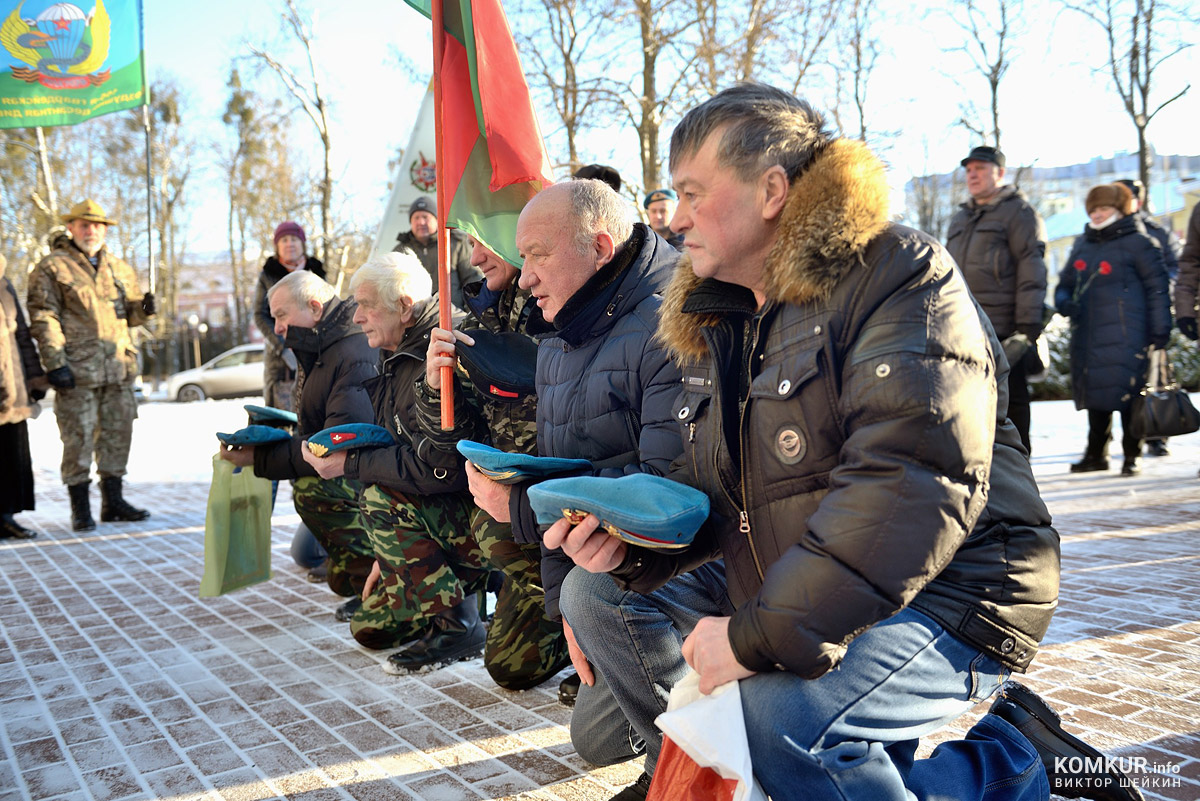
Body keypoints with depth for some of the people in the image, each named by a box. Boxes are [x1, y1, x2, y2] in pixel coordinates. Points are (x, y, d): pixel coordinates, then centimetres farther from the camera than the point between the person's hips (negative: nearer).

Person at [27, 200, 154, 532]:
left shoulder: (120, 269, 17)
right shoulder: (52, 268, -1)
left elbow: (129, 314, 24)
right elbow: (43, 319, -7)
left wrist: (143, 308, -1)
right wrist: (54, 363, -16)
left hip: (118, 368, 6)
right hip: (77, 370, -5)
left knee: (118, 433, 9)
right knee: (79, 437, -3)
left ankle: (113, 501, 20)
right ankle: (80, 508, 6)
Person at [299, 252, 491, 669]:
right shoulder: (397, 361, 9)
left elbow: (436, 469, -31)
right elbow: (400, 458, 13)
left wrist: (350, 463, -22)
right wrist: (388, 557, 12)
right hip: (437, 519, 9)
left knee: (381, 500, -30)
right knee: (370, 628, 8)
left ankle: (457, 624, -17)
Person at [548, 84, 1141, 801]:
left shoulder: (902, 277, -15)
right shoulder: (719, 320, 12)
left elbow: (914, 487, -28)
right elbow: (709, 491, 16)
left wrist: (761, 635, -29)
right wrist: (632, 542, -7)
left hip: (945, 602, -8)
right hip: (783, 603, 8)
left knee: (780, 713, -34)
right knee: (598, 602, 2)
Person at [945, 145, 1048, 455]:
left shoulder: (1019, 213, 0)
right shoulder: (960, 219, 22)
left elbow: (1032, 274, -8)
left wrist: (1028, 328, -16)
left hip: (1002, 334, -7)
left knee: (1009, 404, 0)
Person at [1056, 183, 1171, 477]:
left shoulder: (1137, 243, -1)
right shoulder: (1082, 244, 17)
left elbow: (1157, 288, -2)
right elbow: (1066, 283, 23)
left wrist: (1159, 331, -7)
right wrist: (1064, 302, -1)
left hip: (1124, 337, -5)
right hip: (1087, 336, 6)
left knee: (1128, 395, -6)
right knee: (1094, 397, 10)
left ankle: (1132, 455, 6)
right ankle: (1096, 454, 21)